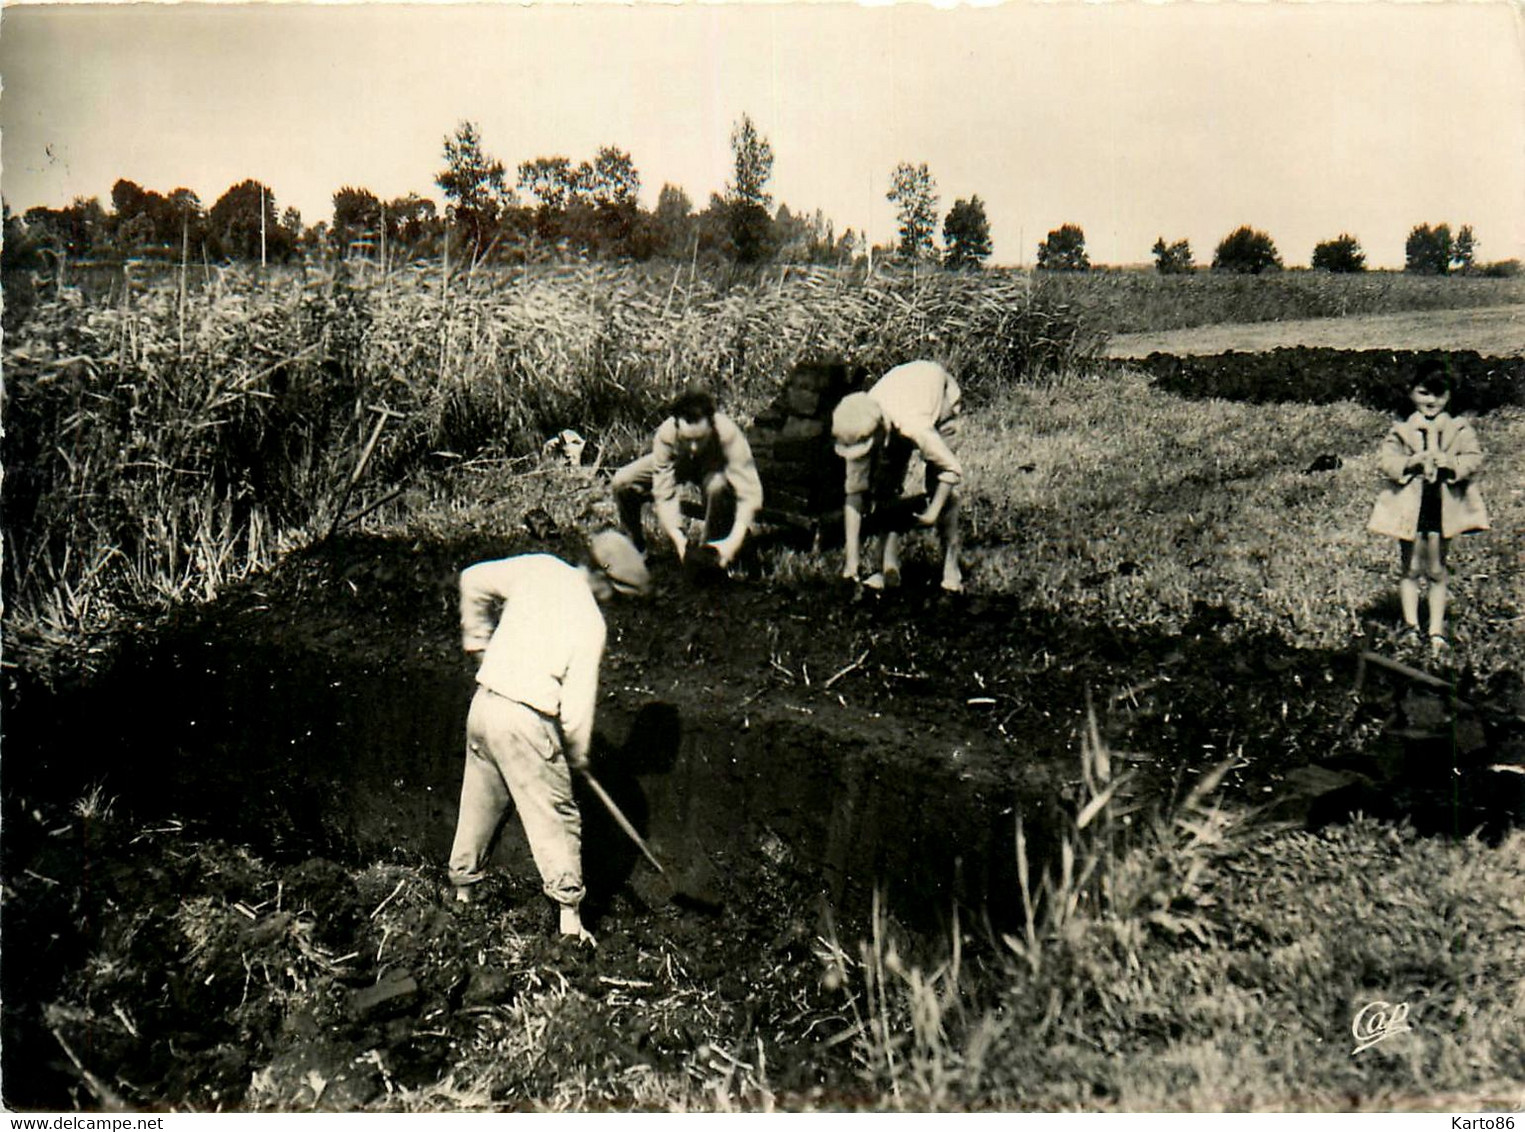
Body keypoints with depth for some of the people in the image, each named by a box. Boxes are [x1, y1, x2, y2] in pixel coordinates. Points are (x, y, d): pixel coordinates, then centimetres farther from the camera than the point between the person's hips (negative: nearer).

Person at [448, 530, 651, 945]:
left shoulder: (539, 567, 2)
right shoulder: (590, 623, -11)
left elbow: (474, 580, 11)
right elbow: (577, 703, -10)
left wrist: (479, 640, 22)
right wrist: (578, 755, 6)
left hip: (484, 704, 7)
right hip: (525, 722, -6)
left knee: (479, 805, 21)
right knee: (556, 817, 4)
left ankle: (462, 890, 33)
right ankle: (569, 913, 6)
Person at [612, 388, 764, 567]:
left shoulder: (729, 434, -40)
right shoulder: (665, 436, -35)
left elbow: (749, 492, -44)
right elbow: (664, 493, -33)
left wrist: (734, 541, -55)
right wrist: (677, 537, -47)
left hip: (714, 467, -2)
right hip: (677, 464, 2)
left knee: (717, 486, -38)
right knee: (622, 482, -19)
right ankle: (637, 547, 5)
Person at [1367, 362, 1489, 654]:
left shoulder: (1459, 430, 4)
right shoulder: (1400, 432, 3)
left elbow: (1474, 460, -6)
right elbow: (1385, 461, -6)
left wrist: (1447, 462, -22)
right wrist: (1412, 462, -21)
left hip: (1443, 507, 0)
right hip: (1410, 507, 0)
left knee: (1437, 571, 7)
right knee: (1411, 569, 6)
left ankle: (1436, 630, 12)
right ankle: (1411, 625, 11)